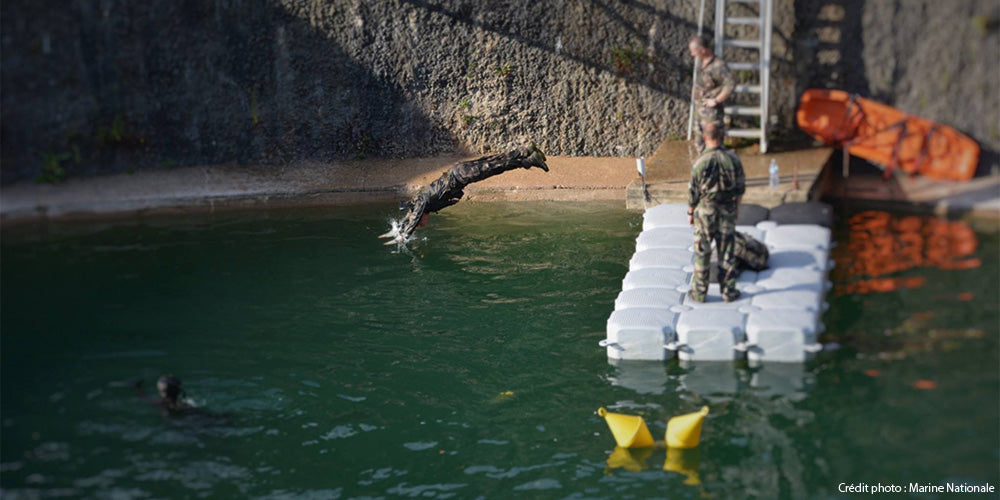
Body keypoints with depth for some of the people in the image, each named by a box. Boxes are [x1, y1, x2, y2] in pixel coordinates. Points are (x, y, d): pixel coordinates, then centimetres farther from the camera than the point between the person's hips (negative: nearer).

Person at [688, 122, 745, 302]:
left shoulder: (701, 161, -18)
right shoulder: (733, 158, -8)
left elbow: (693, 191, -11)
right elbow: (740, 187, 1)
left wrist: (690, 212, 3)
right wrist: (736, 206, 17)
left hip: (706, 212, -3)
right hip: (728, 211, 3)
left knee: (702, 253, 8)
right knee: (727, 252, 12)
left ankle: (699, 292, 16)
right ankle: (729, 291, 20)